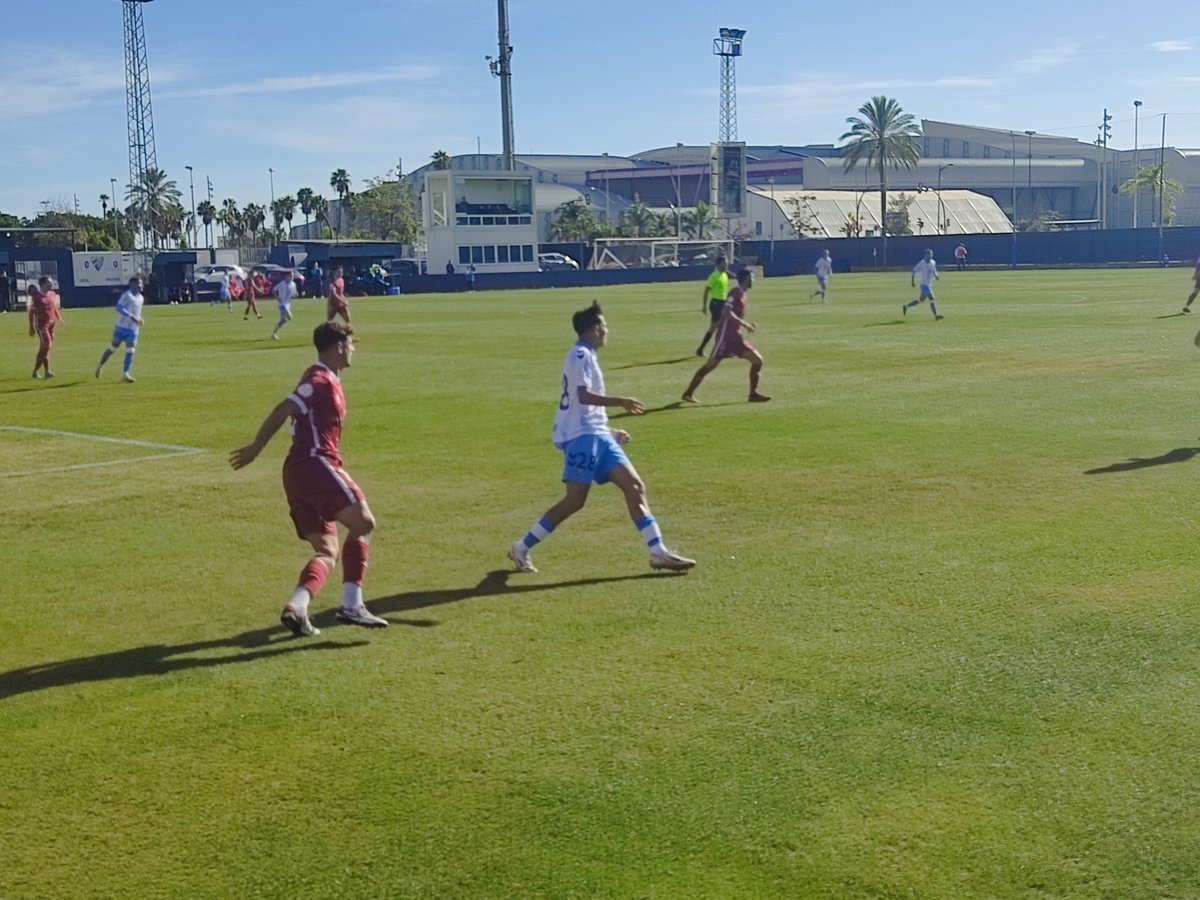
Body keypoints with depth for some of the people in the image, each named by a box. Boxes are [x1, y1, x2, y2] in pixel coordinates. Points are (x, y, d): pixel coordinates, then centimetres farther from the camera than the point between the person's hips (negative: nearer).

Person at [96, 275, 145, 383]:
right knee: (113, 348, 6)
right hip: (122, 327, -5)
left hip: (133, 329, 6)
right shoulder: (127, 295, -13)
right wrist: (131, 316, -31)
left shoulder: (140, 298, 11)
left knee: (130, 351, -7)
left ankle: (125, 374, -7)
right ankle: (100, 366, 26)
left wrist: (139, 319, 8)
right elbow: (119, 307, -23)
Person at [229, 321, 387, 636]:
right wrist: (255, 448, -14)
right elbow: (283, 410, -14)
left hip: (297, 472, 10)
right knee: (362, 522, -11)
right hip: (316, 465, -10)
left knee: (327, 551, 5)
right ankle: (351, 605, -15)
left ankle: (297, 607, -12)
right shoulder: (321, 381, -7)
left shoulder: (327, 380, 23)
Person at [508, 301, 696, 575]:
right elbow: (584, 396, -22)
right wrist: (621, 402, -20)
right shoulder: (580, 355, -8)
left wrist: (608, 430, 30)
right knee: (575, 500, -10)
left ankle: (658, 552, -3)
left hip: (596, 435, 10)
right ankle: (522, 549, 2)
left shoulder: (586, 356, 22)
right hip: (581, 436, -10)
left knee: (634, 486, 0)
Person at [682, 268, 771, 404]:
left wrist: (748, 324, 9)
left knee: (757, 360, 2)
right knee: (709, 365, -5)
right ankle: (688, 393, 4)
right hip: (726, 336, -9)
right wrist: (745, 324, -25)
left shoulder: (744, 295, 14)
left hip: (736, 337, 9)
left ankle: (753, 394, 6)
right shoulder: (736, 293, -13)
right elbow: (727, 313, -26)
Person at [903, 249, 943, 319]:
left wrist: (936, 276, -1)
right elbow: (914, 271, -7)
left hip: (929, 284, 9)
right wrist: (913, 281, -9)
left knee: (921, 300, 16)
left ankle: (906, 306, 29)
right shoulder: (921, 263, -12)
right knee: (931, 299, -13)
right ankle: (935, 316, -11)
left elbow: (934, 271, 21)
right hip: (924, 284, -8)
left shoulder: (933, 263, 9)